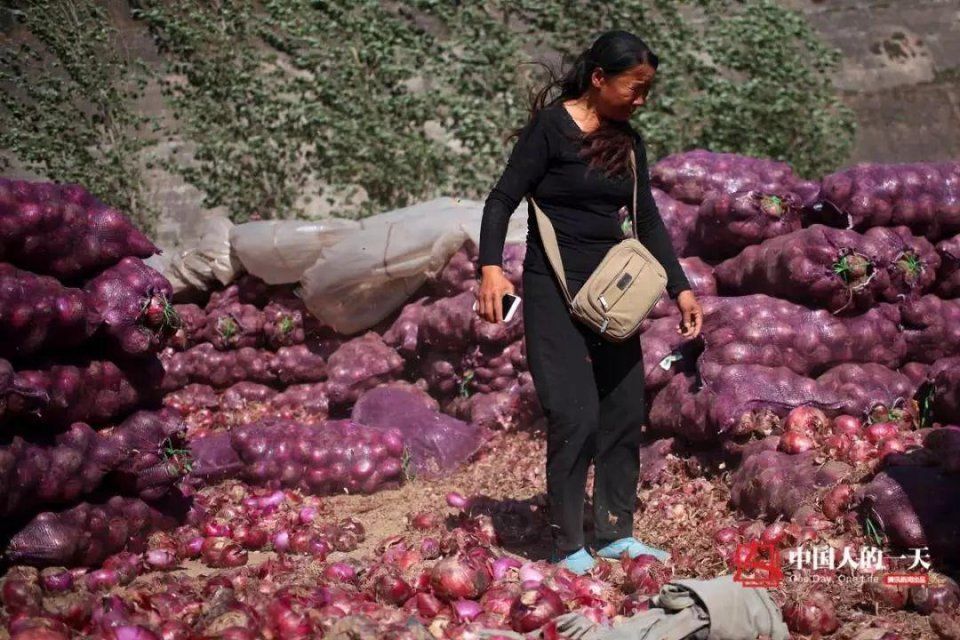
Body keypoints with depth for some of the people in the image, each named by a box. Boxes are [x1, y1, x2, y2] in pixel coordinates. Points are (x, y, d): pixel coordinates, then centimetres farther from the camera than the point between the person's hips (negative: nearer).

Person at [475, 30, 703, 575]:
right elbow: (502, 200, -12)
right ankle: (569, 547, 1)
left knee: (626, 410, 8)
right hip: (555, 291, -7)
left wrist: (681, 288, 4)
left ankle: (616, 534, 21)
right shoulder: (550, 126, -10)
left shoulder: (628, 142, 9)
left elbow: (648, 220, 11)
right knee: (576, 416, -11)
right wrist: (491, 268, -27)